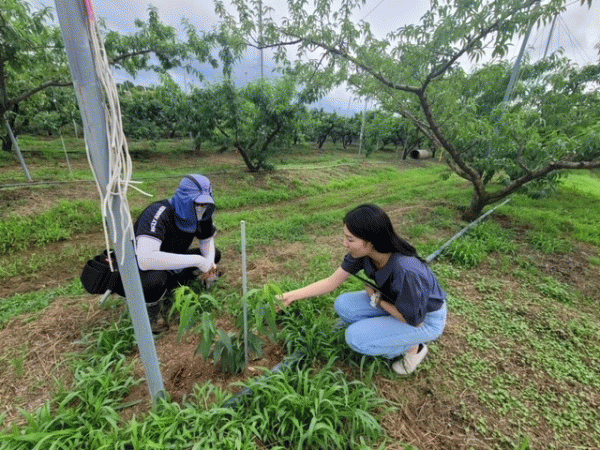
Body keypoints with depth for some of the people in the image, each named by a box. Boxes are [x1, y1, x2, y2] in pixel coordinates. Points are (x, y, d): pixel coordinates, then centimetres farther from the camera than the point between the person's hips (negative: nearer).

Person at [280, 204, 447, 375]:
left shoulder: (405, 271, -39)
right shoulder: (363, 253, -18)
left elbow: (415, 321, -23)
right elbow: (332, 282, -9)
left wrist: (376, 298, -16)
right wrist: (291, 295, -11)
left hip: (427, 319, -6)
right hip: (399, 303, 7)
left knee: (356, 338, -18)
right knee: (344, 305, -11)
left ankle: (414, 348, 6)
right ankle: (391, 340, 10)